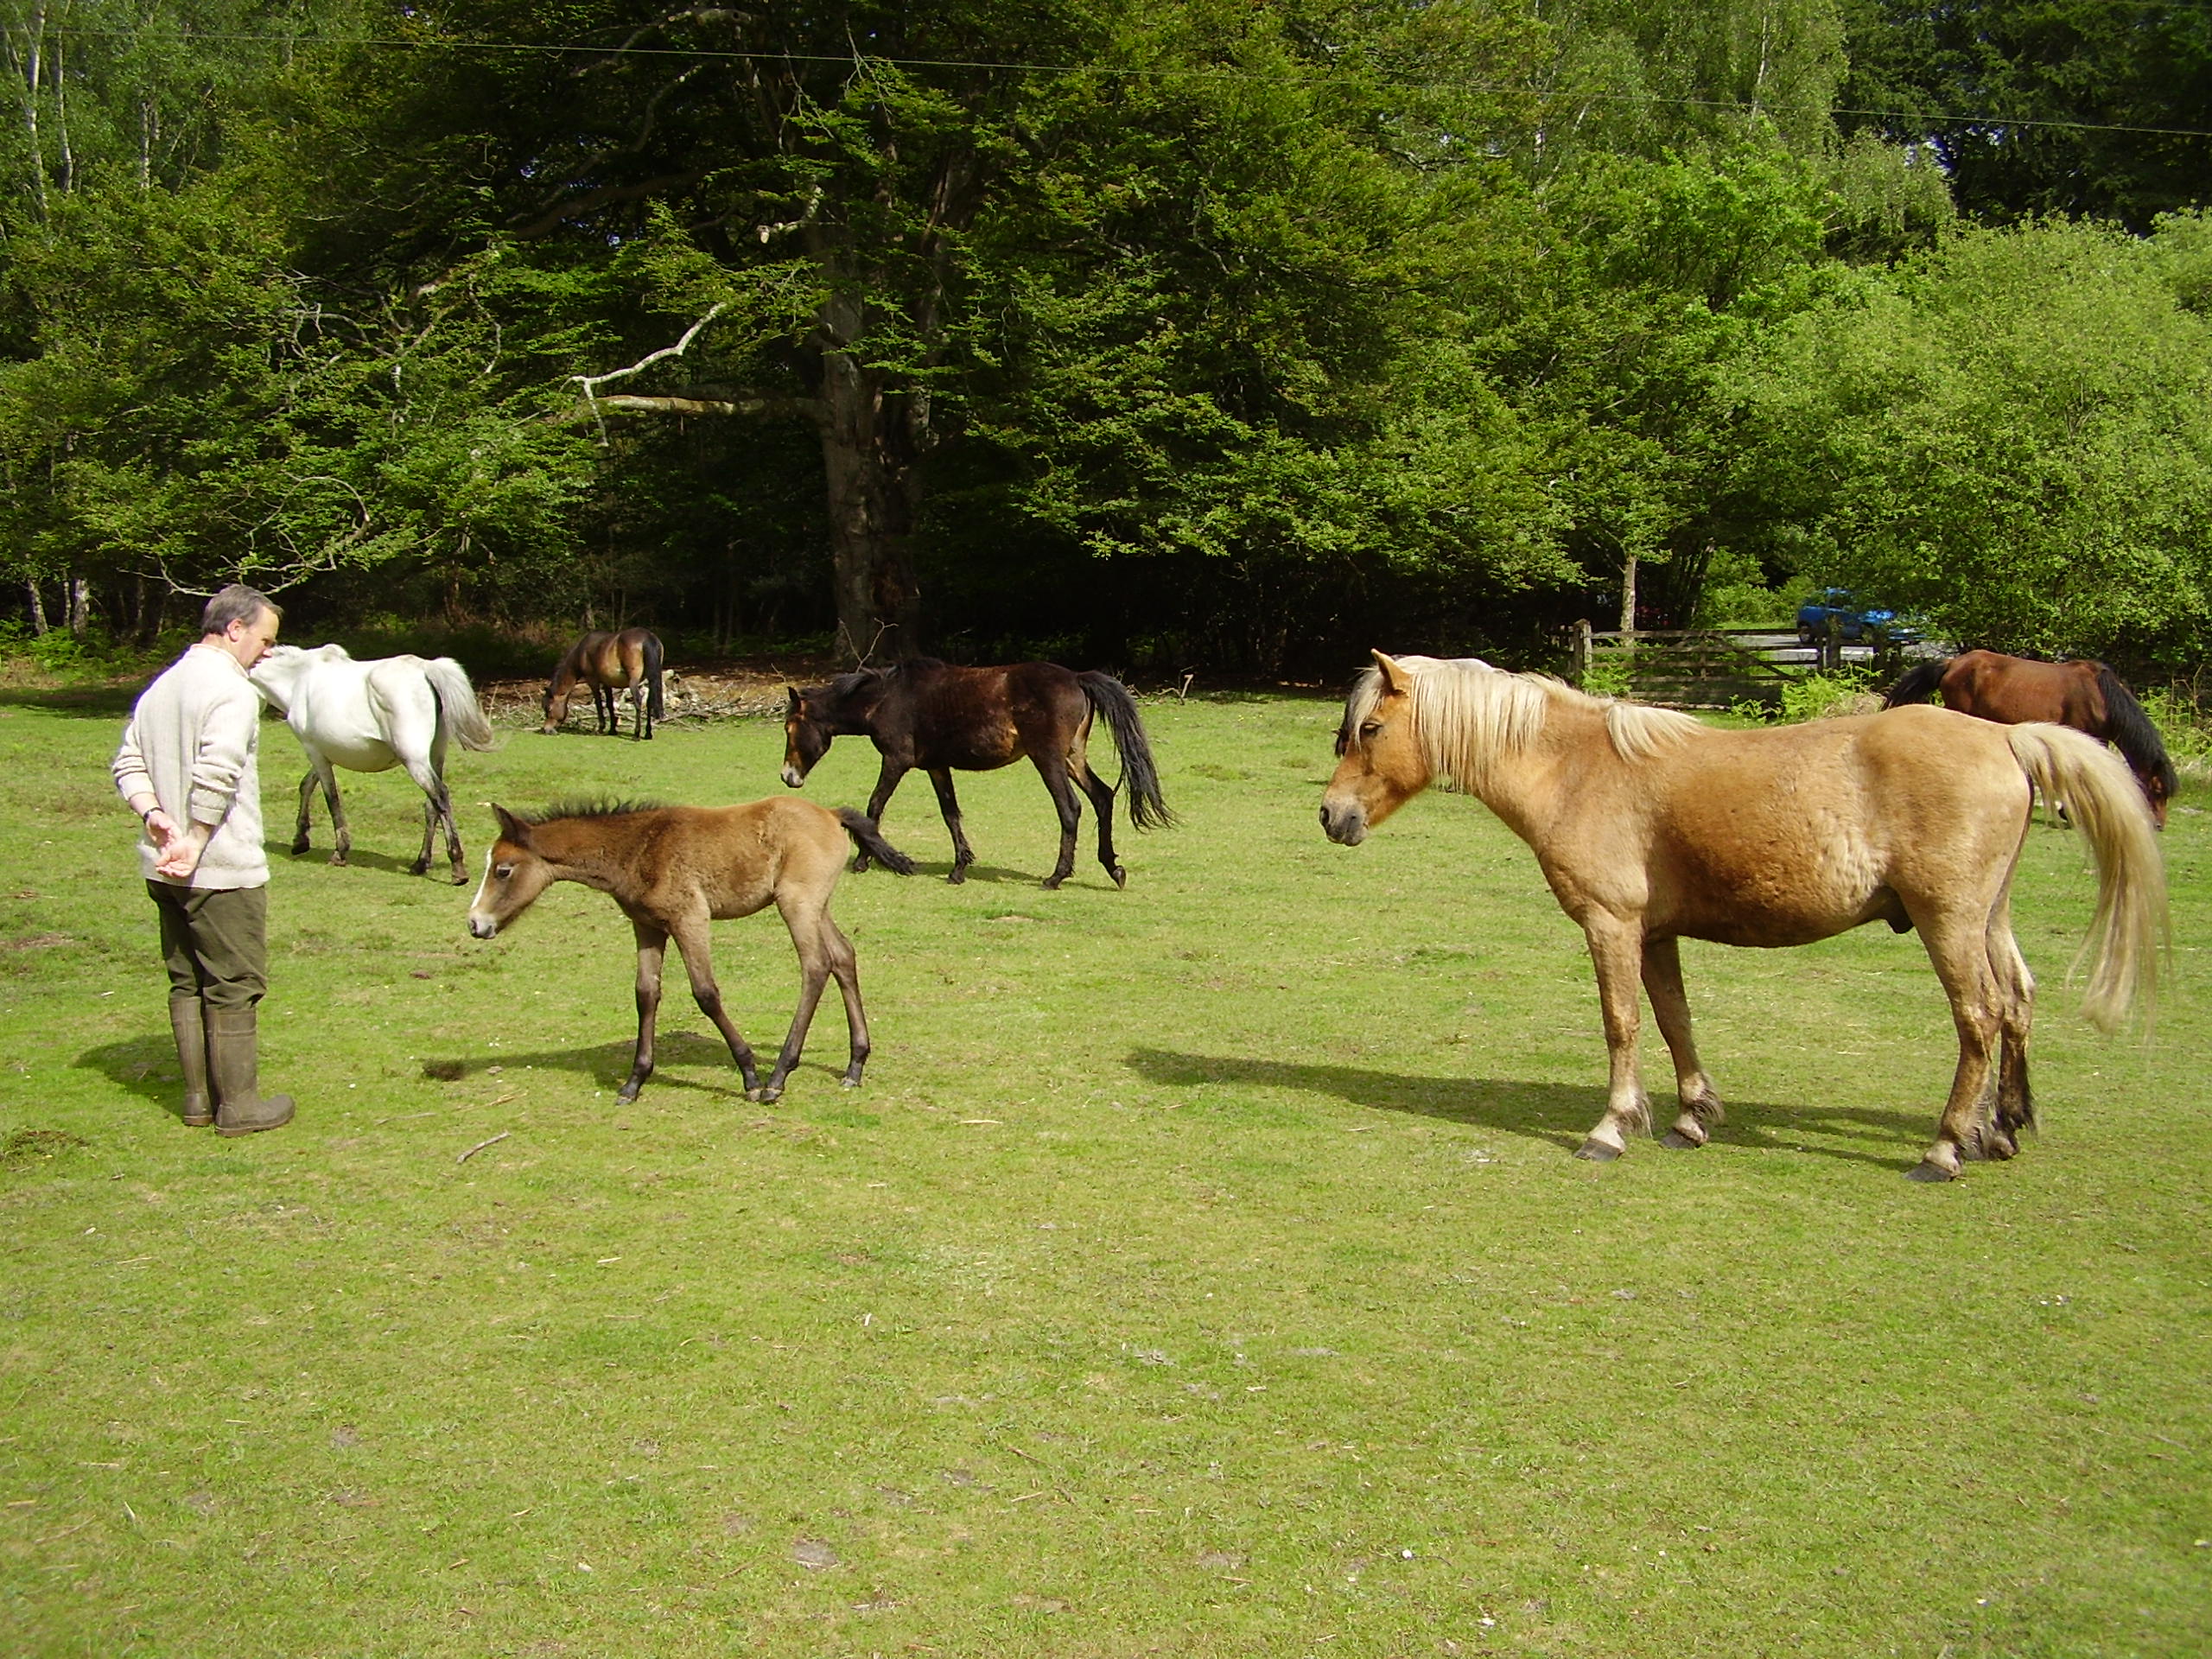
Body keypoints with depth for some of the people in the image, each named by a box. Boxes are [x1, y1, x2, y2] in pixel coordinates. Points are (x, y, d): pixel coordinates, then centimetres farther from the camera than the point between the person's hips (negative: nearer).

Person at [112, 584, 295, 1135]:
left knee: (187, 982, 15)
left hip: (164, 867, 9)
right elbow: (216, 777, -26)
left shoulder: (161, 686, 14)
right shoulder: (232, 690, -15)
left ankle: (200, 1097, 23)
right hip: (223, 870, -9)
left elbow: (128, 764, 11)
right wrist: (196, 846, -20)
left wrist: (154, 814, -4)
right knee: (234, 986, 1)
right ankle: (237, 1103, 8)